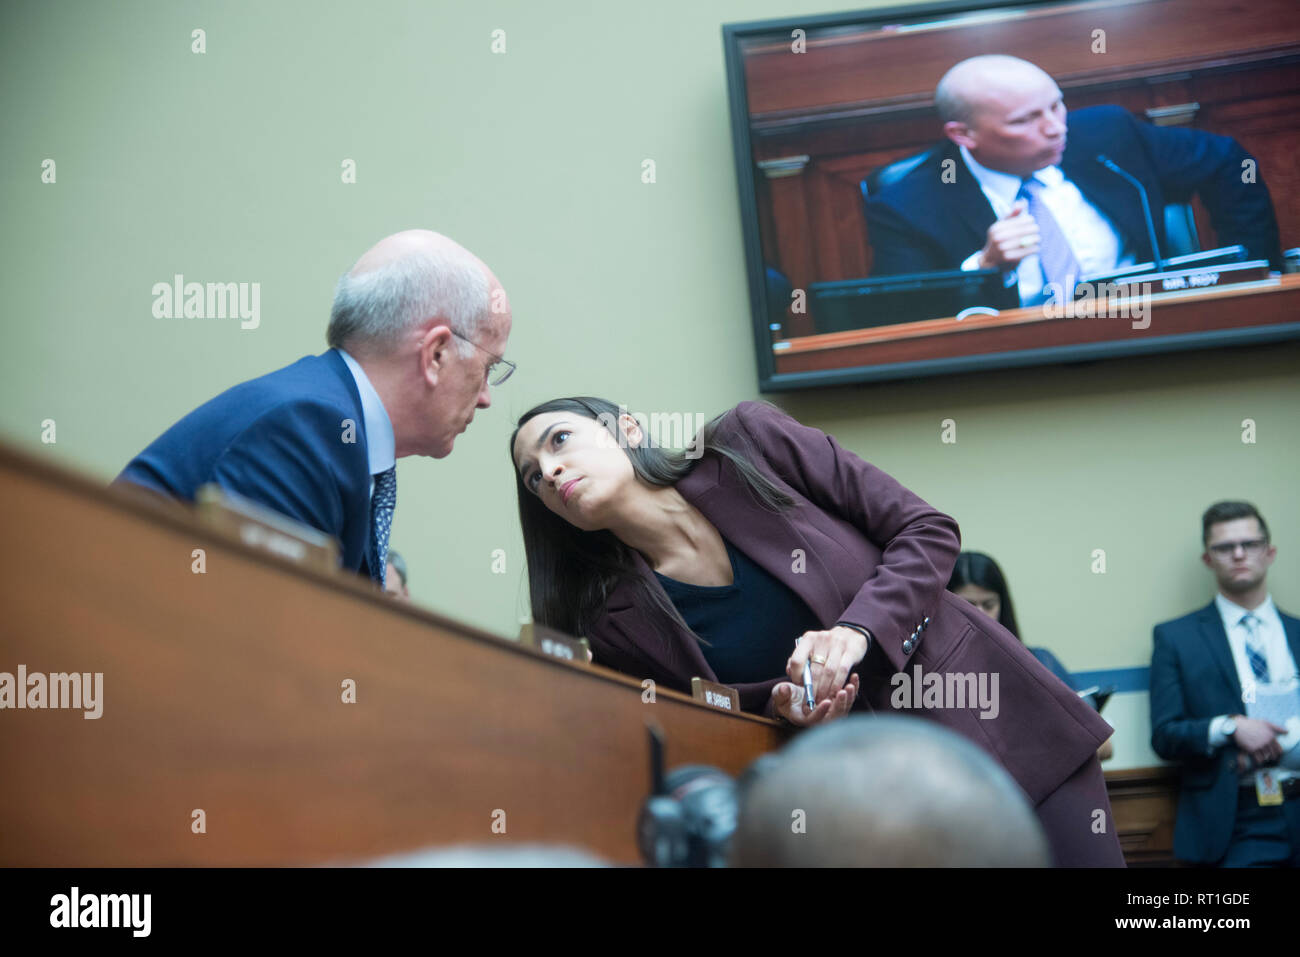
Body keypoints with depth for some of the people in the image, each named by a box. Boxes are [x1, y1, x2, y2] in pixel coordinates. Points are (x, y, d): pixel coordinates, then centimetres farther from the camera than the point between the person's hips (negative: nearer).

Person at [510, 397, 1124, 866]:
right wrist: (781, 707, -17)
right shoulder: (617, 627, -5)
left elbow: (928, 530, -6)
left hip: (999, 727, 0)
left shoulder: (750, 442, -8)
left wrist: (857, 631, -23)